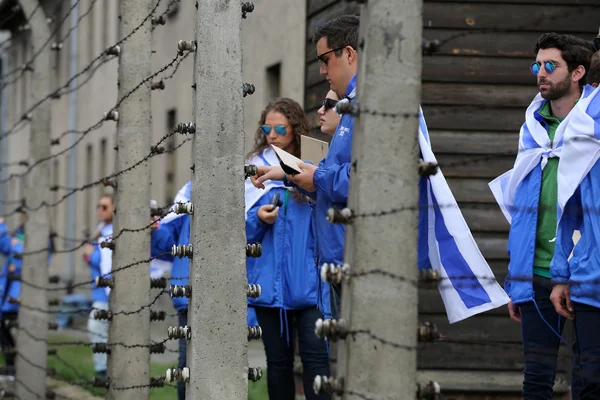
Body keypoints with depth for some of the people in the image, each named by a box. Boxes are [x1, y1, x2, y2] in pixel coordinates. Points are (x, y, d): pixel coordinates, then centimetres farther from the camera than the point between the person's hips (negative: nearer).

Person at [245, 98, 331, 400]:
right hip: (269, 280, 2)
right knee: (278, 359, 8)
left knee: (315, 355, -10)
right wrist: (258, 219, -13)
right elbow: (241, 230, 7)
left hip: (308, 279, -2)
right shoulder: (254, 168, 7)